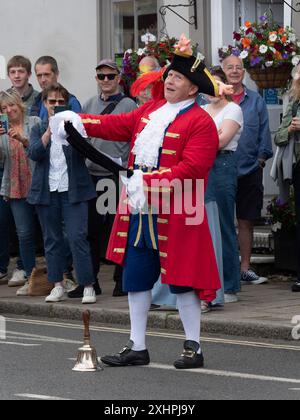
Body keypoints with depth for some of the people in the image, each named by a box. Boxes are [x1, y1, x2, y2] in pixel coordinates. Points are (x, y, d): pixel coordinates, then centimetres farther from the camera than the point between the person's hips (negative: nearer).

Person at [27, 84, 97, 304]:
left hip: (73, 190, -3)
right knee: (52, 240, 7)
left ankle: (88, 286, -5)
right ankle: (58, 286, 14)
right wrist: (50, 130, -17)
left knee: (78, 238, -9)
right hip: (47, 191, 3)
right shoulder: (39, 129, 12)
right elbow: (34, 153, -6)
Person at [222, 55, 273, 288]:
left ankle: (245, 268, 14)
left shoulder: (256, 101, 9)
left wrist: (261, 158, 3)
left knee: (246, 221, 6)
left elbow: (264, 132, 11)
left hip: (249, 170, 2)